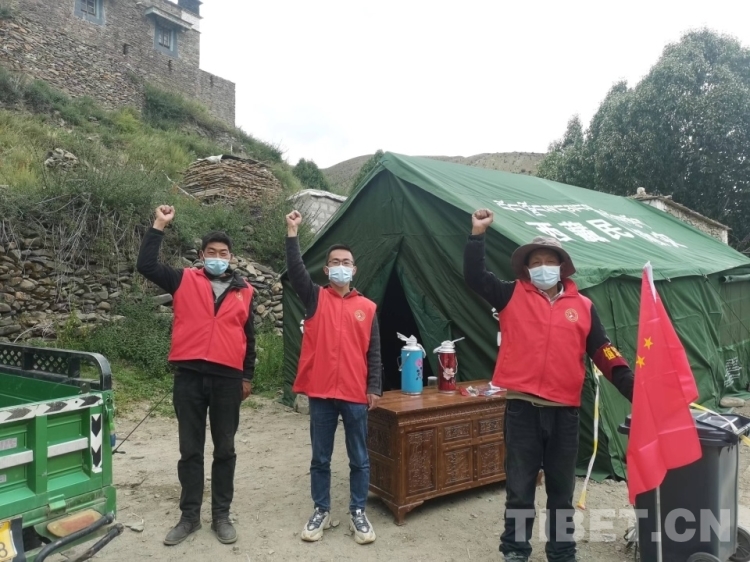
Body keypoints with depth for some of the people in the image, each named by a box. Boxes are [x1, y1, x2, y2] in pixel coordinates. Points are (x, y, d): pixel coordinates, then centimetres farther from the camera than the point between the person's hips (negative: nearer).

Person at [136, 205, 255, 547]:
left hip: (227, 379, 1)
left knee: (224, 449, 10)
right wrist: (159, 226, -7)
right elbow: (146, 266, -5)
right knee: (190, 449, 10)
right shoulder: (184, 281, 6)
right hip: (189, 376, 0)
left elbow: (248, 337, 11)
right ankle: (190, 515, 24)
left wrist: (248, 377, 9)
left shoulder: (243, 291, 9)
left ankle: (221, 515, 23)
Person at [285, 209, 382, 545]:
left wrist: (375, 388, -2)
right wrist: (292, 233, -18)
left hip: (355, 394, 1)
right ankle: (321, 512, 28)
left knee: (359, 459, 11)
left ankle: (358, 513, 26)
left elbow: (374, 352, 4)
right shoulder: (315, 298, 4)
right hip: (321, 392, 0)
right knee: (320, 458, 12)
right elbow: (295, 271, -12)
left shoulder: (367, 307, 5)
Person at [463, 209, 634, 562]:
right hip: (522, 409, -2)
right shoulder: (513, 297, 2)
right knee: (519, 488, 11)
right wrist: (477, 234, -13)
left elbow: (605, 355, 5)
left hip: (564, 412, 2)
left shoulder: (583, 307, 6)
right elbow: (474, 277, -6)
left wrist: (636, 391, -3)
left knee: (561, 490, 17)